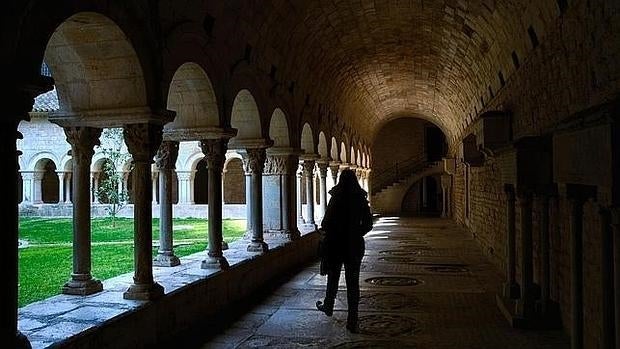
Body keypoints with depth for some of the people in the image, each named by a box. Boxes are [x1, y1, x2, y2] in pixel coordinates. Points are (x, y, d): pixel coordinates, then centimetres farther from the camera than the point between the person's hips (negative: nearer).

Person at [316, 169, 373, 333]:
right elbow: (368, 224, 2)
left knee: (333, 277, 19)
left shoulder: (336, 199, -11)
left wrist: (323, 229, 12)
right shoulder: (361, 199, -2)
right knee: (353, 282, 4)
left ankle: (328, 307, 41)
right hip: (355, 245, 2)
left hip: (336, 244, -2)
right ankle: (352, 321, 2)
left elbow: (327, 222, -10)